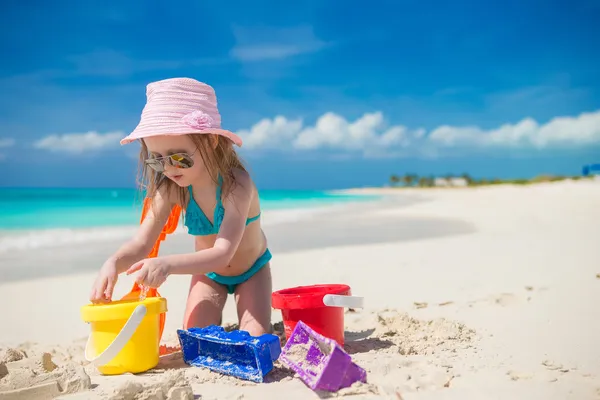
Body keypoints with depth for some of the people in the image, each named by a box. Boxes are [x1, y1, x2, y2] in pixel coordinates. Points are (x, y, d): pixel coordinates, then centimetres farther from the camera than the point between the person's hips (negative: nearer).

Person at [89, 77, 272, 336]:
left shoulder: (237, 185, -37)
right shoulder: (170, 189, -23)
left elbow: (222, 253, -46)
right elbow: (141, 243, -26)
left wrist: (167, 264, -63)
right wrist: (114, 263, -51)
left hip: (251, 270, -3)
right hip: (207, 272, 3)